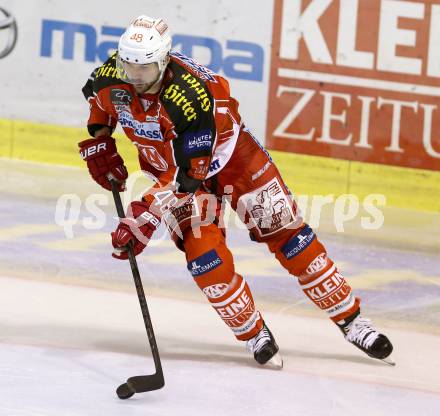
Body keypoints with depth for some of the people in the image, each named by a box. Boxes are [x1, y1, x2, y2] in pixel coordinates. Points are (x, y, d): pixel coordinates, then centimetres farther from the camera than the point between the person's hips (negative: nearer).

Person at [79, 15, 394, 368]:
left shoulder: (189, 95, -39)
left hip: (224, 150, -4)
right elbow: (99, 97, 7)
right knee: (202, 250, -15)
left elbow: (187, 175, -37)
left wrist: (143, 217, -39)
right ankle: (254, 335, 1)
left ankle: (351, 321, 4)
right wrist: (99, 142, 1)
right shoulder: (112, 77, -22)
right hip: (165, 162, 4)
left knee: (283, 230, -4)